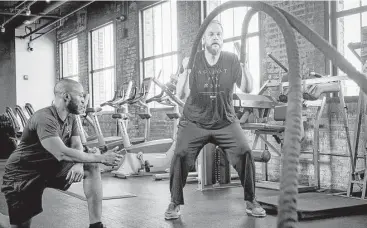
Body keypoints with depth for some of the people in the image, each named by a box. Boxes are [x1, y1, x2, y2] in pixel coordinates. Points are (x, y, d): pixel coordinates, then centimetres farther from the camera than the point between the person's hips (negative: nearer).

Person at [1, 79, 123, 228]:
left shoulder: (70, 118, 2)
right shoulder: (44, 119, -27)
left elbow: (77, 146, -4)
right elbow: (62, 154, -38)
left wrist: (78, 164, -28)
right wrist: (101, 158, -36)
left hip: (52, 166, 7)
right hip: (23, 175, -7)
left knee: (91, 167, -13)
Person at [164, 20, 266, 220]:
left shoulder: (231, 60, -2)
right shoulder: (193, 61, -5)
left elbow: (247, 89, -8)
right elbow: (181, 95, -11)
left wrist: (243, 65, -22)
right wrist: (185, 71, -26)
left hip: (226, 123, 1)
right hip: (194, 123, -1)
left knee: (244, 153, -16)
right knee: (181, 156, -19)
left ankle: (250, 201, 5)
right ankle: (175, 203, 1)